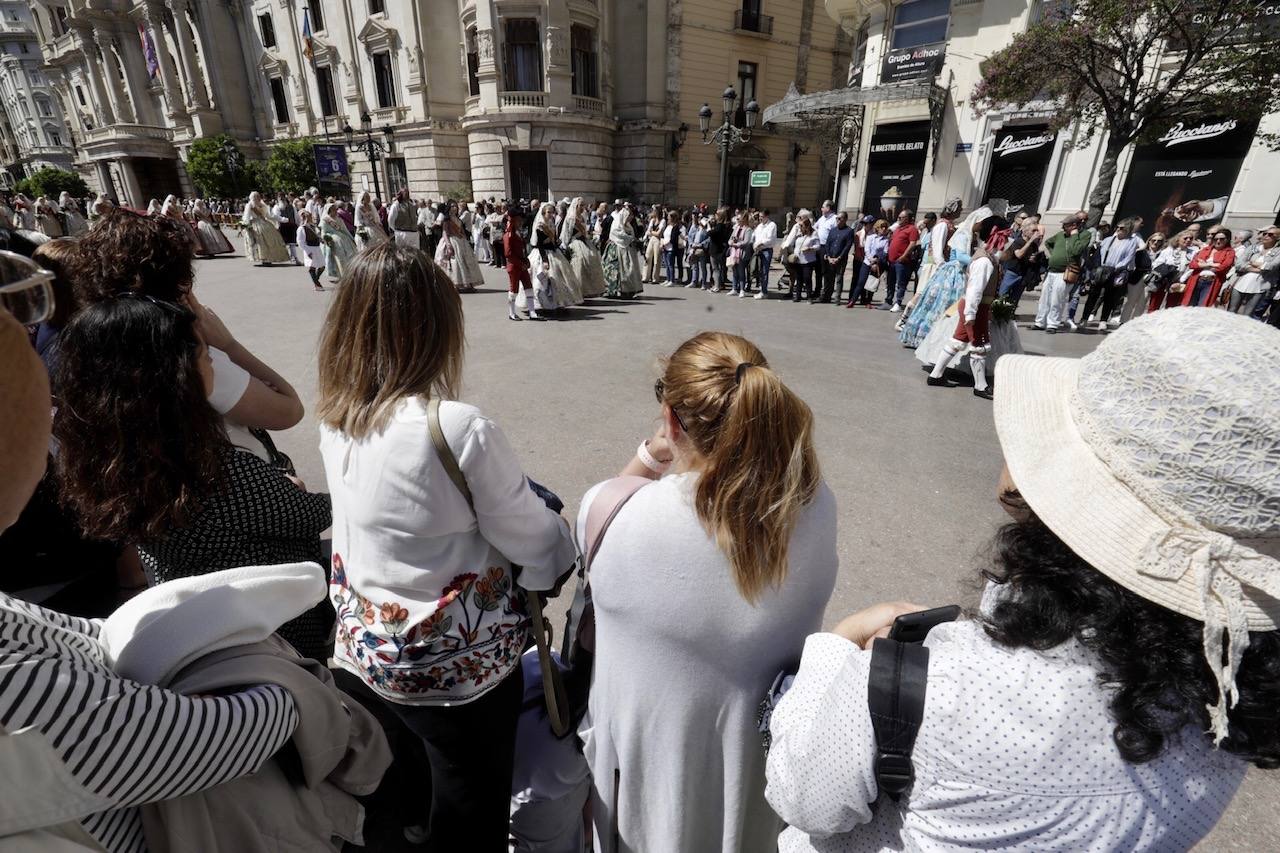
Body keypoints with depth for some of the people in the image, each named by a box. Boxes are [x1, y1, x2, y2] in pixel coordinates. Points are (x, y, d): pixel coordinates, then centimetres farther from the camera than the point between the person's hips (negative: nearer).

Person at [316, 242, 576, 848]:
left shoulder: (336, 421, -6)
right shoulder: (460, 430, -29)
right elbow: (536, 543, -18)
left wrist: (516, 497, 3)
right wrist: (565, 543, 3)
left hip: (370, 648, 7)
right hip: (457, 663, -6)